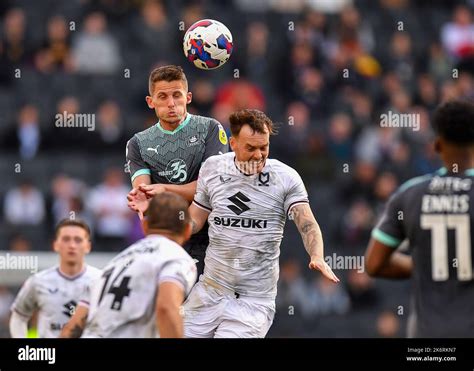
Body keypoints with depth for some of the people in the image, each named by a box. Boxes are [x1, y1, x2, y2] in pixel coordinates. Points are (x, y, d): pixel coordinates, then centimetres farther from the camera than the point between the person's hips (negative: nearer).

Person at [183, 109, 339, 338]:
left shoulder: (286, 177, -5)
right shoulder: (212, 169, 4)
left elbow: (306, 223, -13)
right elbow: (193, 221, 11)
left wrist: (317, 256, -33)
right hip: (209, 292, 3)